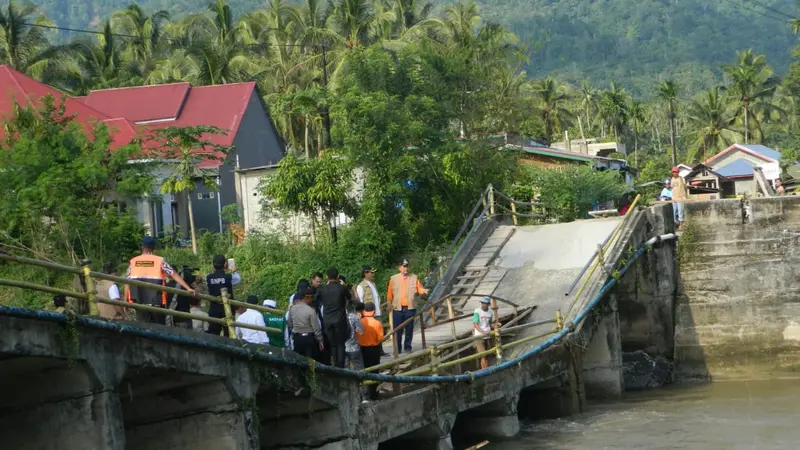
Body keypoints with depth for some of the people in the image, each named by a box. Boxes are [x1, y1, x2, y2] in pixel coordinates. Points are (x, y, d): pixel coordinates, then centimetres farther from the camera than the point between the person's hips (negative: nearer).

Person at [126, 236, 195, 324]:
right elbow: (174, 275, -7)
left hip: (140, 304, 1)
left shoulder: (133, 262, 4)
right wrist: (188, 288, -8)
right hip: (157, 303, -1)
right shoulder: (160, 261, -1)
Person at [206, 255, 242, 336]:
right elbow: (238, 279, 10)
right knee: (228, 333, 2)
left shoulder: (208, 278, -3)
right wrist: (235, 271, 32)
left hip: (214, 309, 2)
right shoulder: (229, 277, -9)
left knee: (213, 333, 3)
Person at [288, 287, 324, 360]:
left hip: (297, 338, 4)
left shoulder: (292, 309, -1)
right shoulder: (311, 311, -15)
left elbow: (289, 325, 8)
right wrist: (320, 341, -1)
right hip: (309, 338, -4)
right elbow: (316, 328, -11)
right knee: (309, 360, 1)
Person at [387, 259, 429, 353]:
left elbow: (419, 288, 3)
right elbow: (390, 293, 6)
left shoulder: (414, 278, 6)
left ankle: (407, 347, 17)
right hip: (398, 308, -1)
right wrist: (389, 304, 5)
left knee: (409, 329, 6)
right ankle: (397, 349, 8)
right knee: (397, 330, 1)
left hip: (410, 308, 1)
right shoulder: (393, 279, 4)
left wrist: (423, 291, -18)